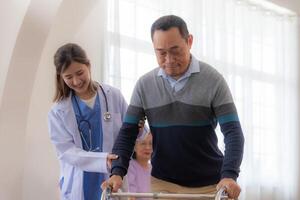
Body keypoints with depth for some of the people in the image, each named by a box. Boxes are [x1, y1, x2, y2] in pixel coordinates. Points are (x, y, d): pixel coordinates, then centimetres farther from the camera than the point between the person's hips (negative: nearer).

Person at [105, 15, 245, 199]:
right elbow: (127, 133, 2)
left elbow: (233, 132, -12)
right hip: (163, 183, 2)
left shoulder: (213, 80, -8)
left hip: (209, 184, -2)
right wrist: (117, 172, -13)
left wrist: (229, 175, -27)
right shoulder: (145, 84, 0)